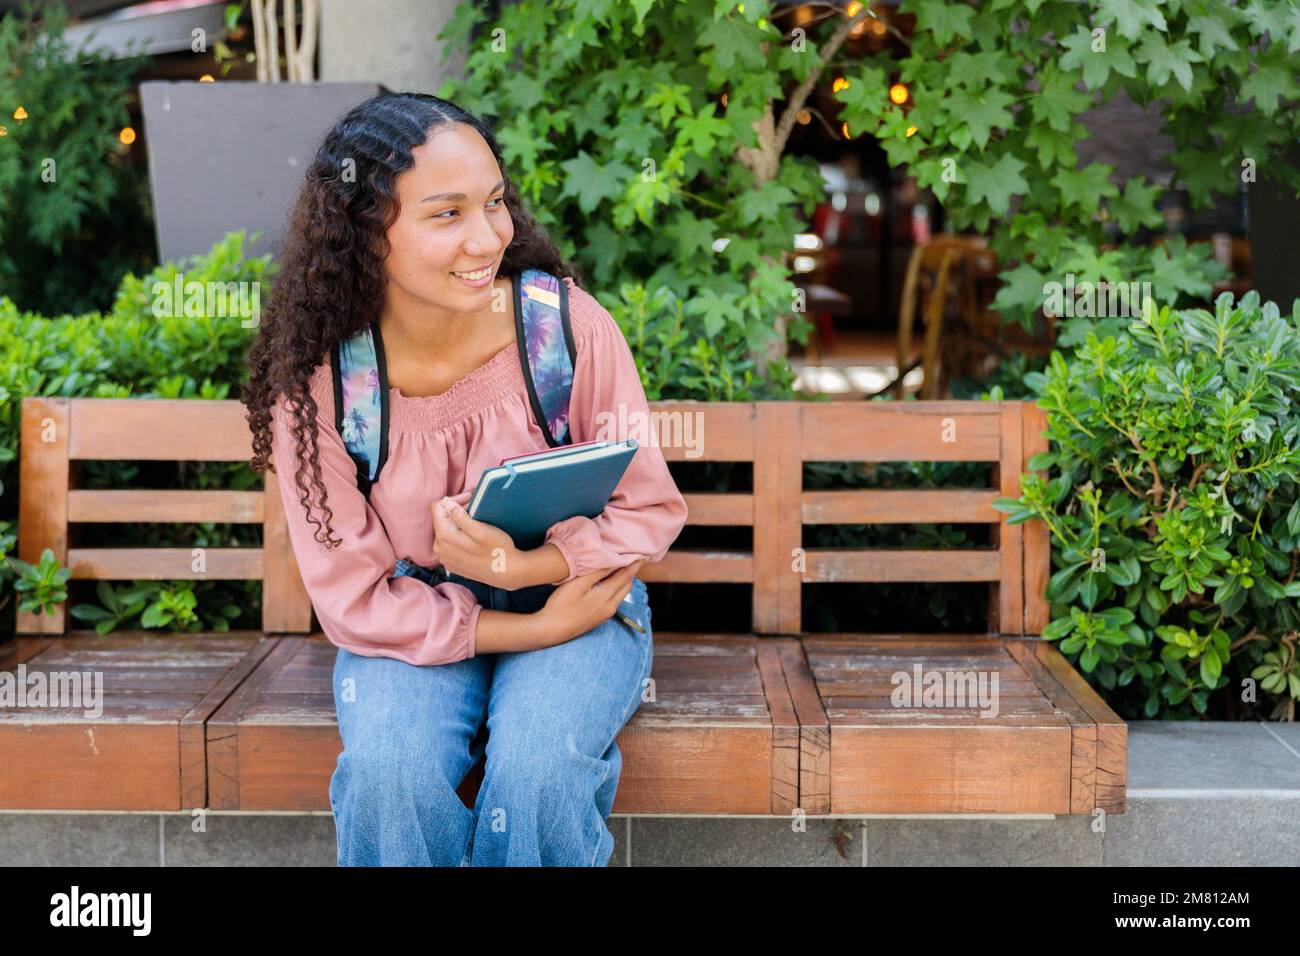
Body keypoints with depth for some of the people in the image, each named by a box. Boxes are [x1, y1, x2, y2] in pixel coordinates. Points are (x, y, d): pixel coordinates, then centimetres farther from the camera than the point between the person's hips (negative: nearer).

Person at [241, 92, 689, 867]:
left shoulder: (569, 324, -15)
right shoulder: (313, 383, -16)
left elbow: (652, 511, -7)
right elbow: (352, 598, -11)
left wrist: (524, 567, -26)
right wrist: (535, 631, -19)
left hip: (573, 591, 0)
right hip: (412, 623, 0)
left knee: (539, 766, -29)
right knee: (390, 769, -30)